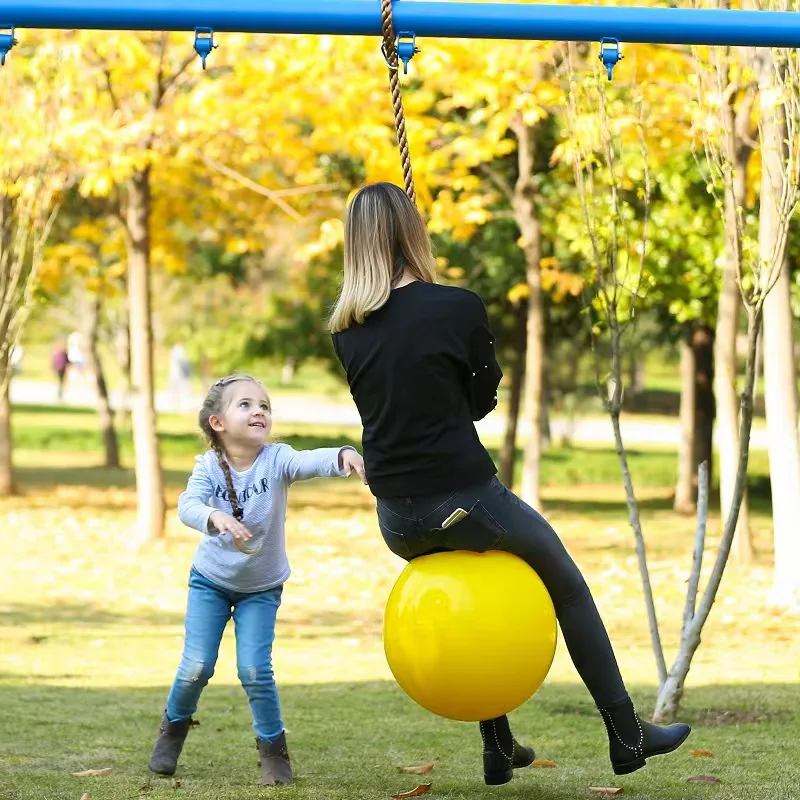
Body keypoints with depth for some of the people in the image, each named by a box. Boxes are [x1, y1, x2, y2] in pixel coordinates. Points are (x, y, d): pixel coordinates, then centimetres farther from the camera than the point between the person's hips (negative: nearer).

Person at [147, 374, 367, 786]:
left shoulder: (276, 459, -21)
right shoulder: (209, 465, -19)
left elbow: (311, 461, -41)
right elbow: (188, 505, -35)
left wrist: (344, 456, -62)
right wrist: (216, 518, -57)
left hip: (261, 588, 0)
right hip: (210, 581, 0)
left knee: (254, 669, -11)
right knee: (197, 666, -3)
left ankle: (273, 747, 10)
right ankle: (174, 724, 28)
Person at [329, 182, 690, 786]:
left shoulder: (347, 329, 1)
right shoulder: (459, 308, -12)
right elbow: (483, 398, 2)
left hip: (398, 520, 5)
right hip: (466, 499, -5)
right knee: (569, 588, 19)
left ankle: (498, 748, 33)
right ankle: (626, 735, 26)